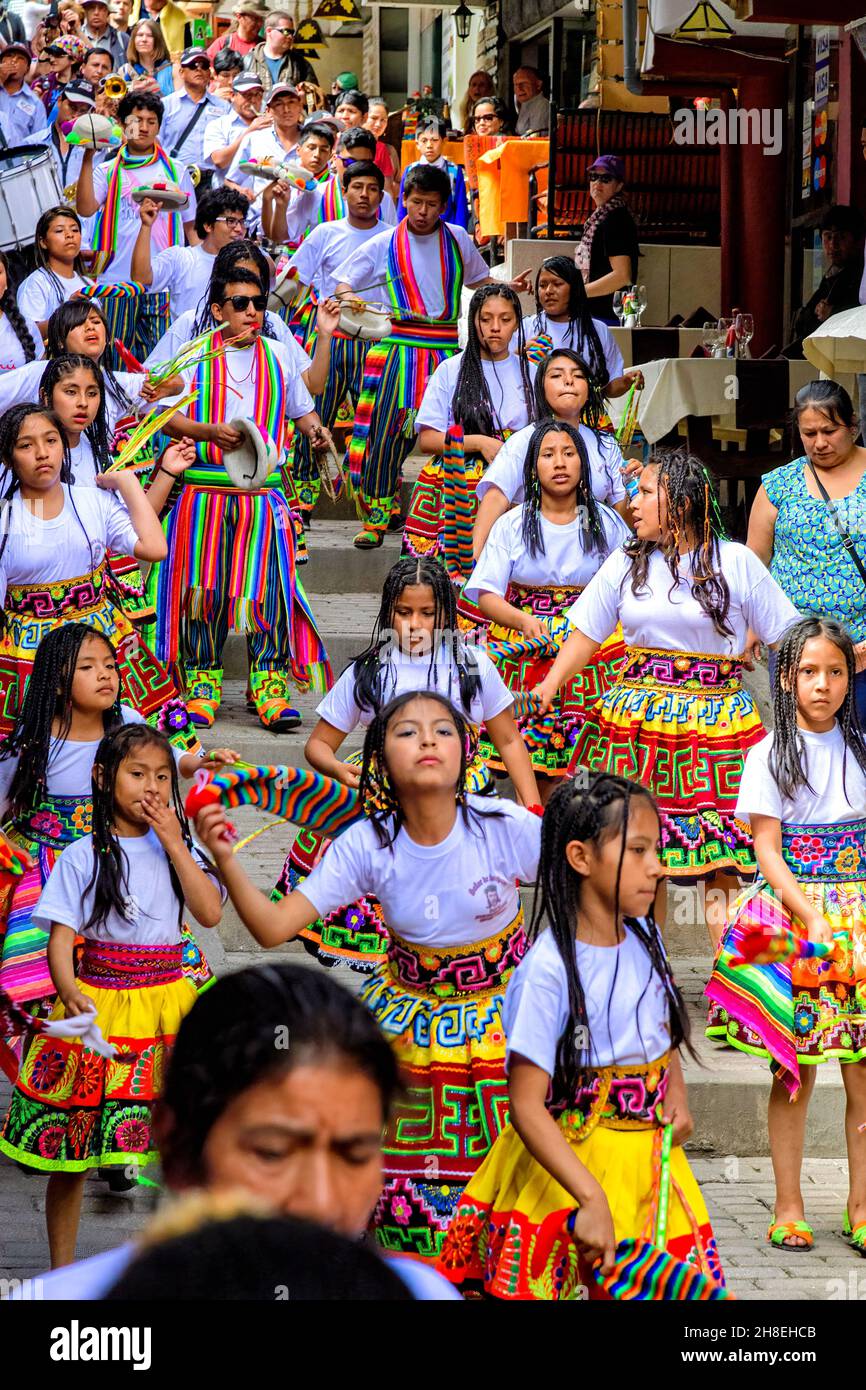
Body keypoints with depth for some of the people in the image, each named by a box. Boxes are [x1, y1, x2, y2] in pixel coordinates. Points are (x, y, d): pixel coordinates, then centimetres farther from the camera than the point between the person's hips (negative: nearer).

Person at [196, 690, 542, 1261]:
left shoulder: (506, 827, -22)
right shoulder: (368, 846, -16)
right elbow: (272, 926, -18)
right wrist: (225, 859, -32)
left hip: (502, 1014, -1)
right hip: (411, 1014, 1)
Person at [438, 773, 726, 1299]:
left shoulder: (645, 939, 3)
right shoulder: (549, 969, -19)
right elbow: (527, 1106, -21)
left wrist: (676, 1092, 2)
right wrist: (592, 1198, -28)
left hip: (650, 1154, 6)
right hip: (565, 1164, -6)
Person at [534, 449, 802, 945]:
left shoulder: (736, 562, 1)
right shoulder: (627, 563, 10)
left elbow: (788, 635, 4)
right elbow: (585, 636, 10)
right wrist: (547, 688, -1)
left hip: (713, 713, -3)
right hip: (636, 714, 3)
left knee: (718, 853, -7)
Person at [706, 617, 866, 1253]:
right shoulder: (772, 754, 0)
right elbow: (768, 851, -4)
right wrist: (812, 918, -15)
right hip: (791, 908, -3)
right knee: (795, 1068, -2)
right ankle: (789, 1207, 7)